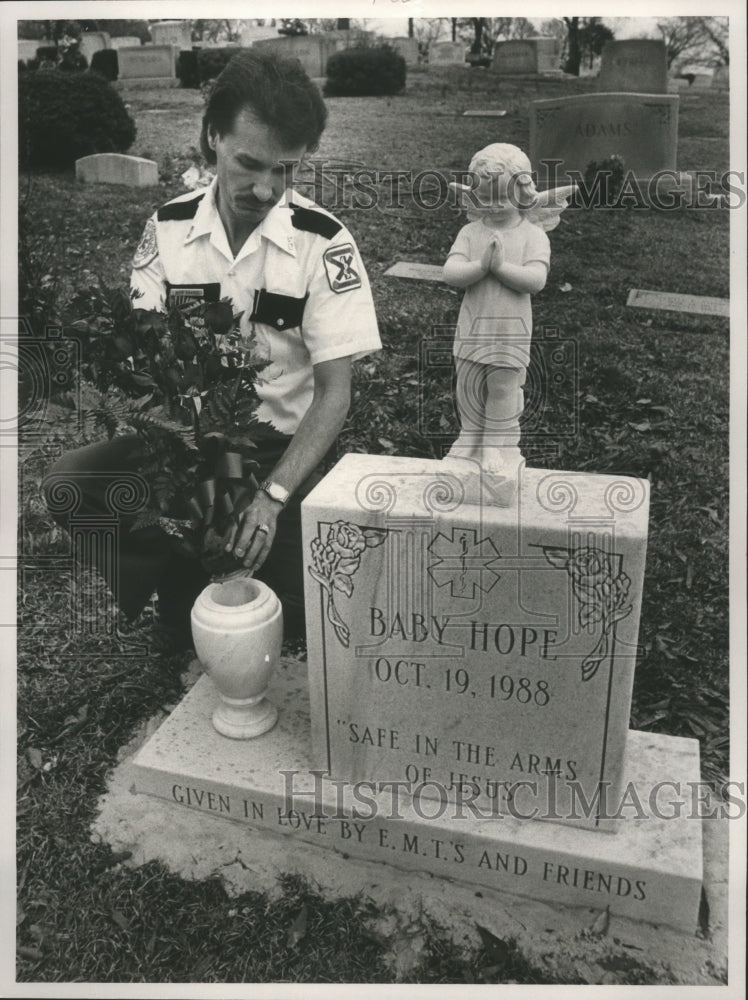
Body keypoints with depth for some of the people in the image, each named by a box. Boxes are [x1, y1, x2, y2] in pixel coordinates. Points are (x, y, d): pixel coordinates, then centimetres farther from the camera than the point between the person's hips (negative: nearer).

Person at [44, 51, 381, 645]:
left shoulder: (323, 243, -8)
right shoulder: (167, 228, 1)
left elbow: (335, 391, -9)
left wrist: (273, 495, -23)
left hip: (285, 449, -2)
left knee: (305, 617, -20)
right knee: (74, 482, -24)